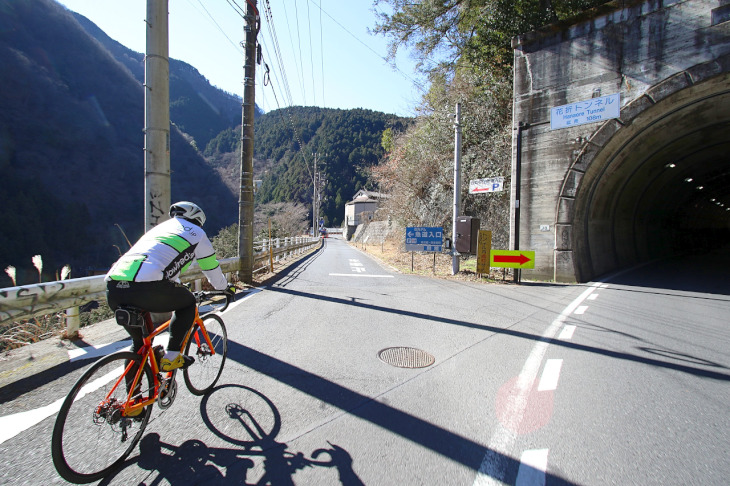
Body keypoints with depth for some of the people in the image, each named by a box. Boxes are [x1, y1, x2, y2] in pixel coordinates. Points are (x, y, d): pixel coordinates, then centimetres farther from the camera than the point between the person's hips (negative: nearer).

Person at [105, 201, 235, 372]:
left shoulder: (159, 228, 35)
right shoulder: (196, 233, 16)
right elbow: (211, 267, 24)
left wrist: (179, 287, 65)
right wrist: (225, 287, 44)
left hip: (113, 289, 7)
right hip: (146, 289, -7)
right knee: (188, 302, 22)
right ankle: (171, 357, 16)